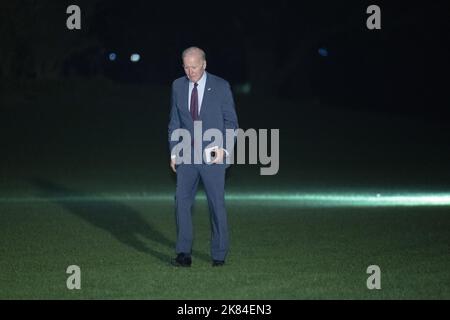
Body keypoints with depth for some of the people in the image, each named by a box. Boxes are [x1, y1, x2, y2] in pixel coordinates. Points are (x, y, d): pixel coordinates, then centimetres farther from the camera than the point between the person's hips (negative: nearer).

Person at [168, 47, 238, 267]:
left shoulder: (221, 86, -3)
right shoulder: (178, 86, 6)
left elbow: (231, 121, 0)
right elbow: (174, 122, 11)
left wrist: (223, 148, -11)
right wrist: (173, 152, 5)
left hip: (213, 155, -3)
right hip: (186, 156, 3)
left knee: (216, 204, 2)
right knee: (182, 201, -7)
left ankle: (219, 255, 13)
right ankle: (184, 254, -5)